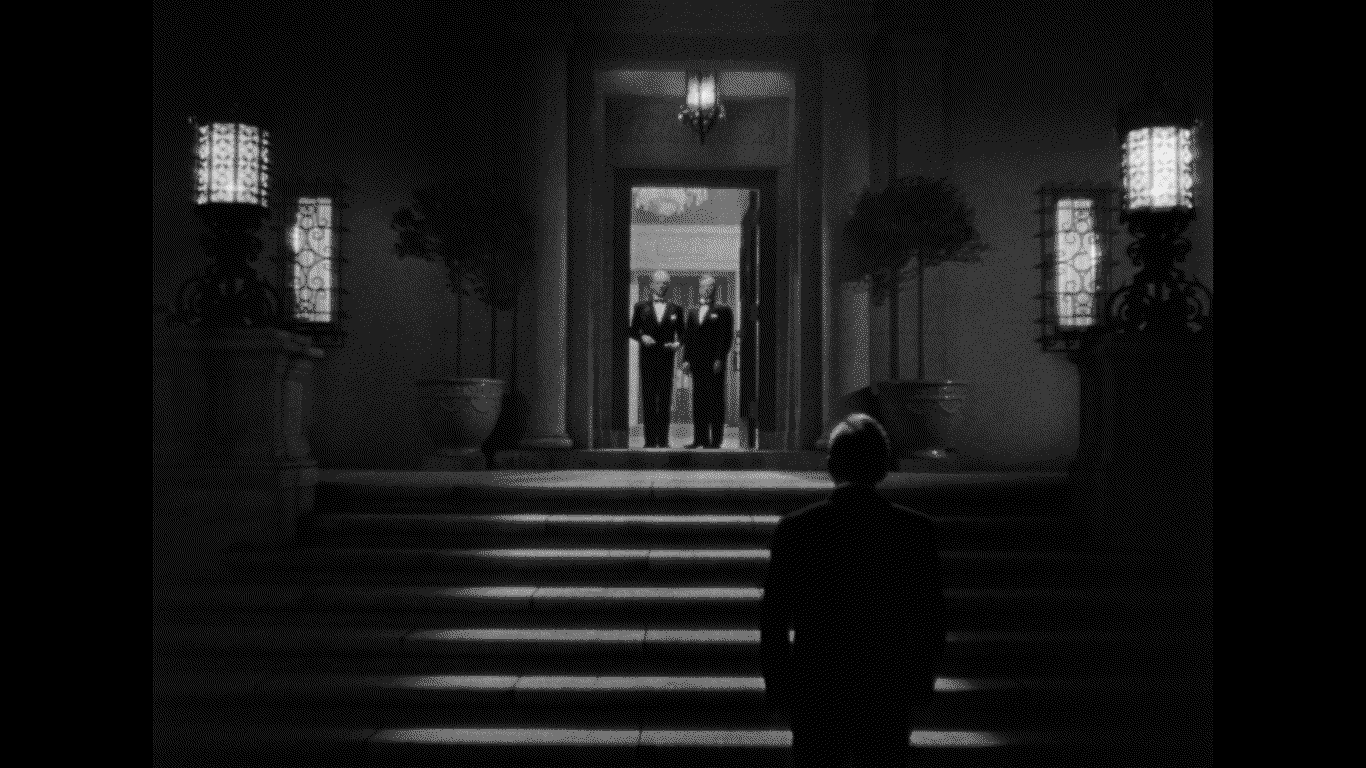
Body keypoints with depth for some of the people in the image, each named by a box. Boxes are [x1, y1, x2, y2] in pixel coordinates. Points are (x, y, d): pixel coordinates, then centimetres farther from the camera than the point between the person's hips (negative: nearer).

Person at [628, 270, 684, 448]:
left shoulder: (675, 309, 10)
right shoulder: (641, 307, 9)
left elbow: (681, 333, 11)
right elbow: (633, 330, 9)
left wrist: (678, 343, -9)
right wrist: (642, 337, -10)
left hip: (666, 358, 0)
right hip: (647, 357, 0)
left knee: (665, 400, -2)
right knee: (648, 398, 0)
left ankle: (663, 439, 0)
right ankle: (650, 439, 2)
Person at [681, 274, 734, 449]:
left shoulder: (723, 311, 1)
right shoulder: (693, 314, 17)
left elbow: (726, 336, -6)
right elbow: (688, 337, 15)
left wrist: (720, 359, -13)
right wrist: (686, 359, 4)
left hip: (715, 363, -5)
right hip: (697, 362, 5)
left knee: (715, 400, -3)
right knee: (698, 401, 5)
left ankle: (715, 439, -2)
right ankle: (700, 438, 8)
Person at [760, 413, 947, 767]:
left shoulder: (795, 528, -9)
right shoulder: (917, 529, -7)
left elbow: (773, 620, -4)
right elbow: (931, 618, -1)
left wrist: (778, 685, 8)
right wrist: (921, 682, 12)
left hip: (814, 694, 0)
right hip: (889, 697, 0)